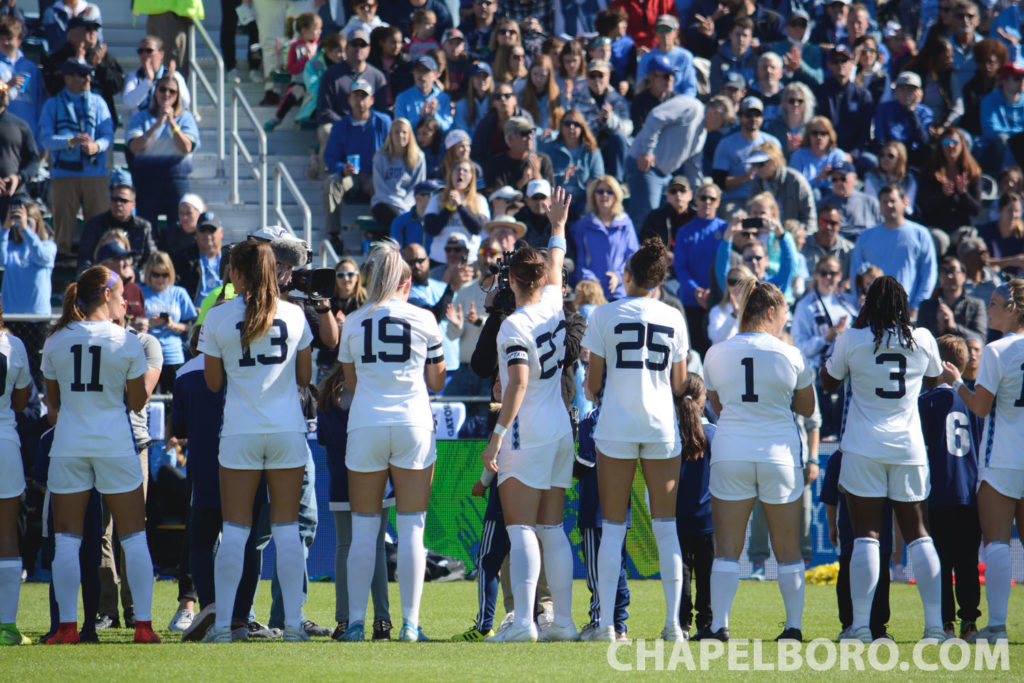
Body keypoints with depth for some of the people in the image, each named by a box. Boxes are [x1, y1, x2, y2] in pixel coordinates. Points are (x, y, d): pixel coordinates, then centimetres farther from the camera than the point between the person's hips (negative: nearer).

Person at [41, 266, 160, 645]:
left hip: (68, 445, 2)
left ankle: (67, 624, -3)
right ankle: (143, 624, 2)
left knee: (67, 538, 4)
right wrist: (150, 374, 16)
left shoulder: (56, 341, 1)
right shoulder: (127, 342, -6)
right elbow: (138, 403, 1)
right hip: (114, 444, -2)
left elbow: (52, 400, 8)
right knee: (134, 537, 6)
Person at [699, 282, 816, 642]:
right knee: (788, 548, 8)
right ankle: (794, 624, 8)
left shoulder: (716, 355, 2)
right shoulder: (789, 355, -3)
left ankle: (718, 624, -7)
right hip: (779, 453, -1)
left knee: (727, 548, 1)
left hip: (730, 453, 1)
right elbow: (807, 407, 9)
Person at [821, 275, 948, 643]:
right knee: (917, 534, 8)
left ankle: (861, 623, -8)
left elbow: (828, 382, 8)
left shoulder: (852, 339, -6)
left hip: (863, 448, -2)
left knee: (866, 535, -2)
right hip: (909, 448, 2)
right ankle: (935, 623, 4)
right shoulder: (922, 339, -1)